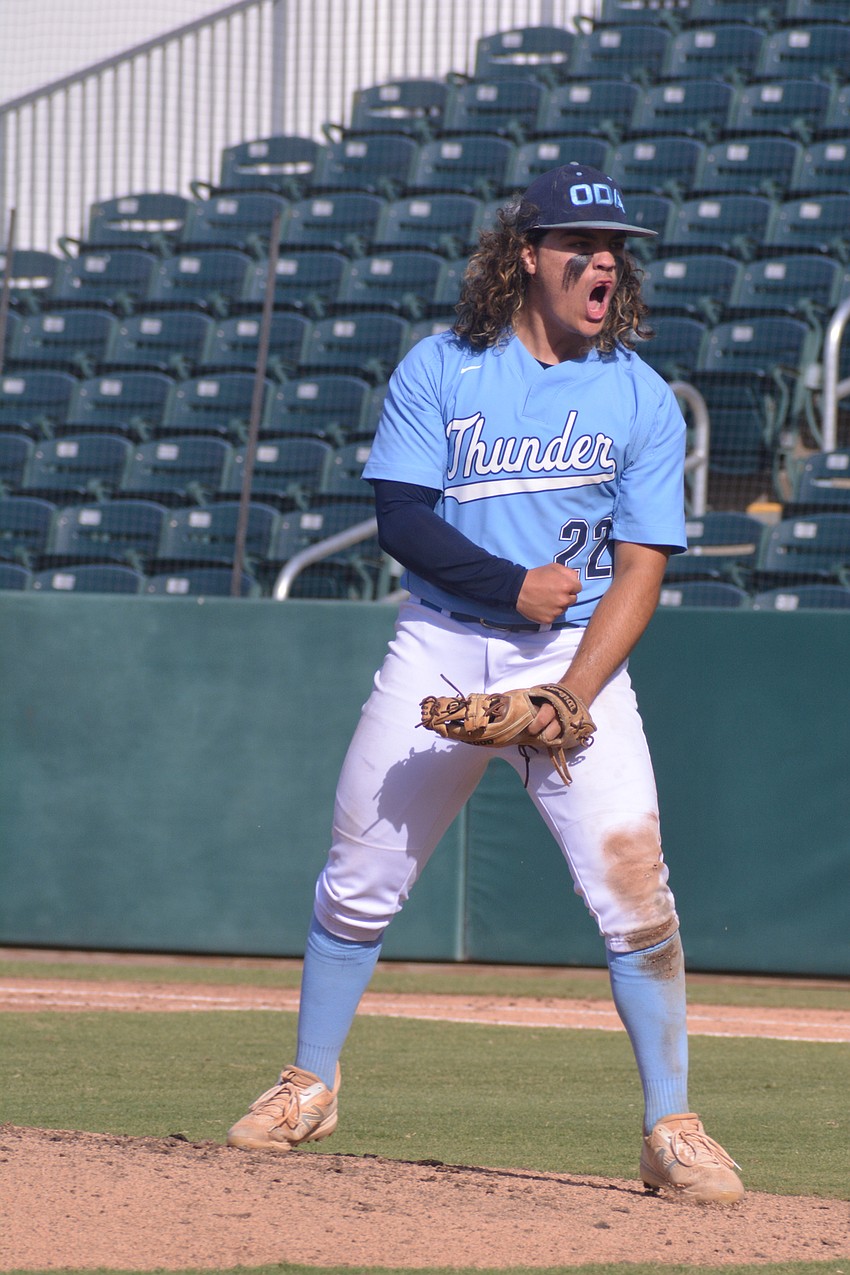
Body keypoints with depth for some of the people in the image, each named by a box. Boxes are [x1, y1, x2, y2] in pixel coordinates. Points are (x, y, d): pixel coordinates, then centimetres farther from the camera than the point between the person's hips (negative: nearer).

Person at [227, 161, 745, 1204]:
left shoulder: (643, 401, -1)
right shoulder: (438, 372, -2)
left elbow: (639, 572, -4)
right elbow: (400, 518, -6)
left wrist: (569, 699, -16)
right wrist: (515, 587, -17)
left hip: (577, 655, -1)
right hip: (440, 649, 1)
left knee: (633, 890, -13)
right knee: (360, 877, 3)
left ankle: (671, 1129, -4)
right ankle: (309, 1087, 23)